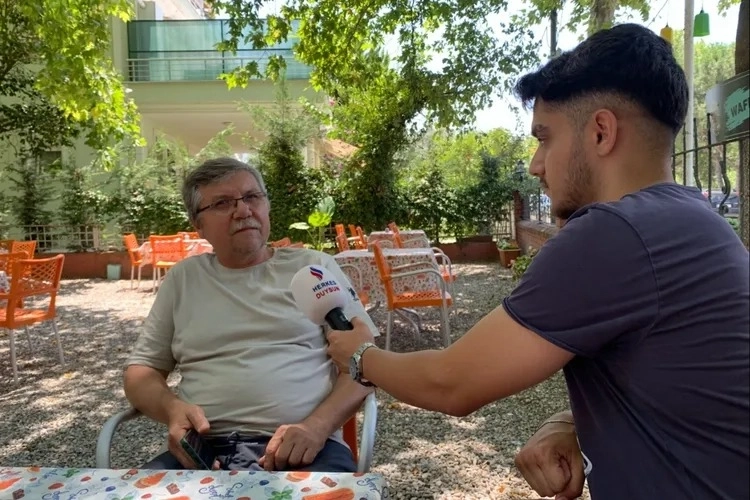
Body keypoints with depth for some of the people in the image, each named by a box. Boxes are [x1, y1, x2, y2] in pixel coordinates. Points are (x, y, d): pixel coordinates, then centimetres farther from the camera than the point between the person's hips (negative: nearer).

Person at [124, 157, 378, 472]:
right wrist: (172, 408, -6)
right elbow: (141, 368, 18)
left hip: (303, 448, -2)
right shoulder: (182, 278, 15)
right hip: (203, 451, 3)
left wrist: (318, 426, -13)